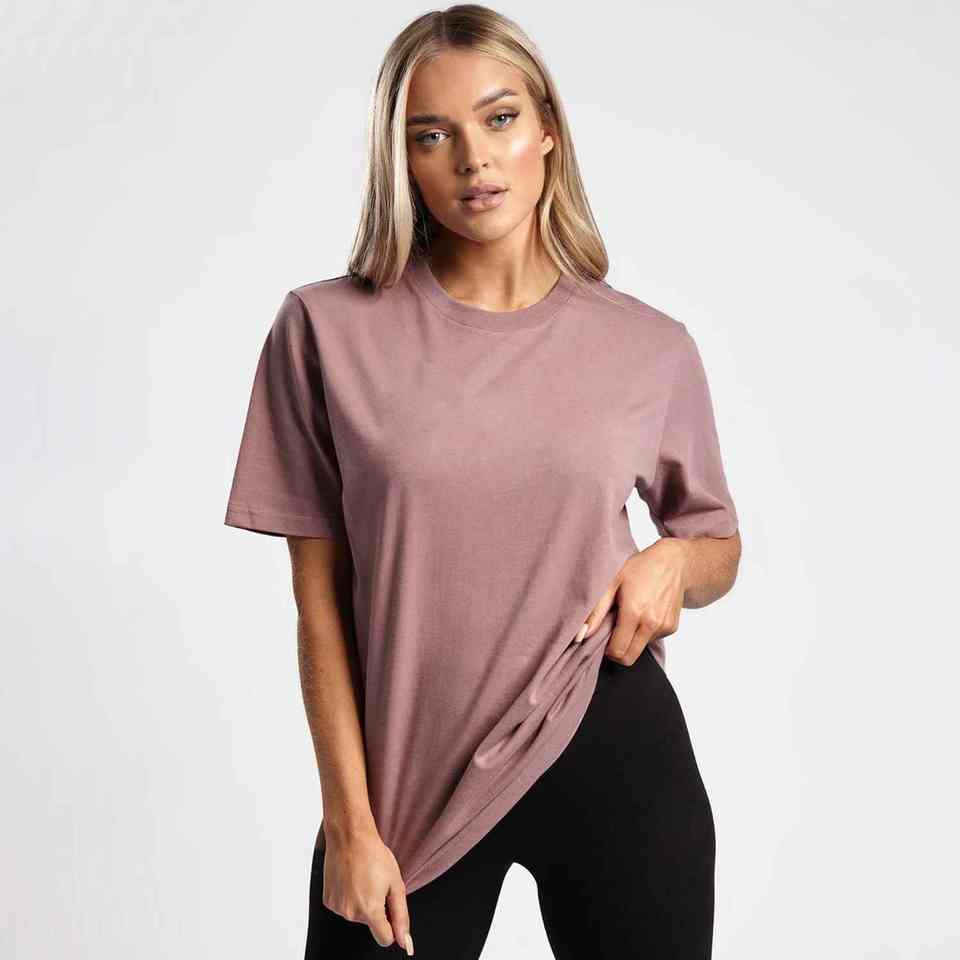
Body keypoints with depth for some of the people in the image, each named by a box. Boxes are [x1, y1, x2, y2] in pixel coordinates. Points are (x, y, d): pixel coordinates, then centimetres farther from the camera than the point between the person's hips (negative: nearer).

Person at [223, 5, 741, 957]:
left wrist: (674, 559, -8)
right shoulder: (328, 330, -5)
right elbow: (319, 598, -3)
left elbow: (720, 546, 14)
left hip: (612, 746, 1)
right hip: (409, 769, -1)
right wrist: (349, 822, -5)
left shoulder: (651, 347, -1)